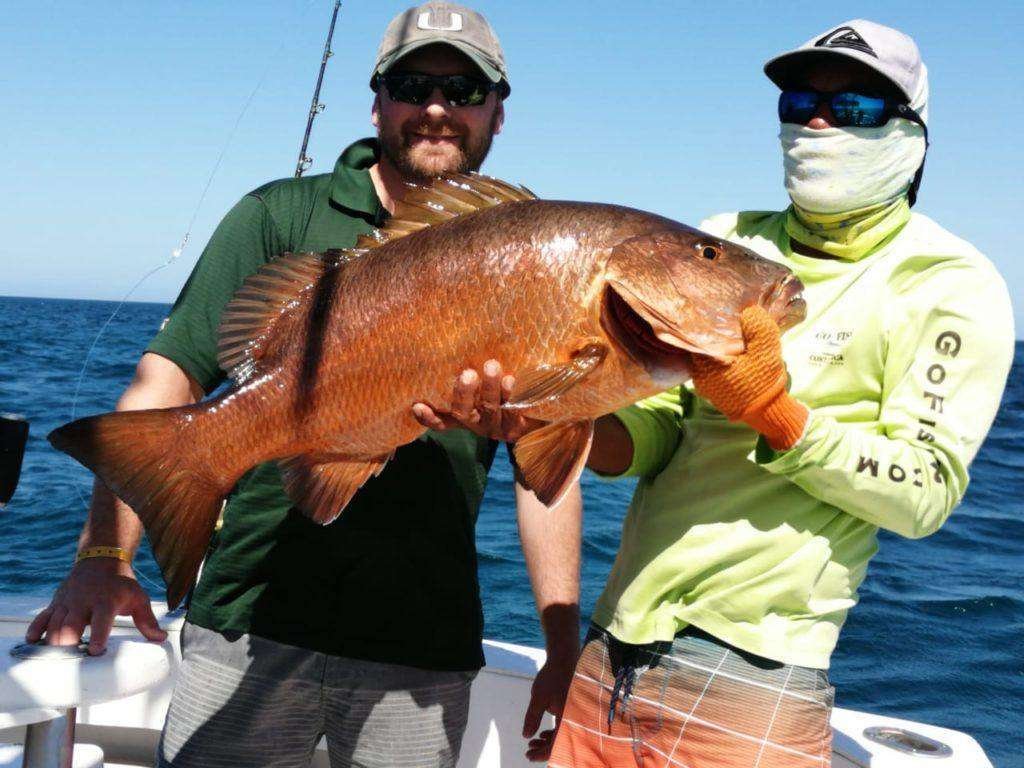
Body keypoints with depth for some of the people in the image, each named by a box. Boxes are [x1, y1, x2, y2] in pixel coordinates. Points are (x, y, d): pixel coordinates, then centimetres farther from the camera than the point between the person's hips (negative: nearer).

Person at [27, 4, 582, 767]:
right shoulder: (280, 217, 2)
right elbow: (166, 384, -5)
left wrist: (564, 653, 3)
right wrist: (105, 555, -17)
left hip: (425, 653, 2)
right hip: (250, 624, -1)